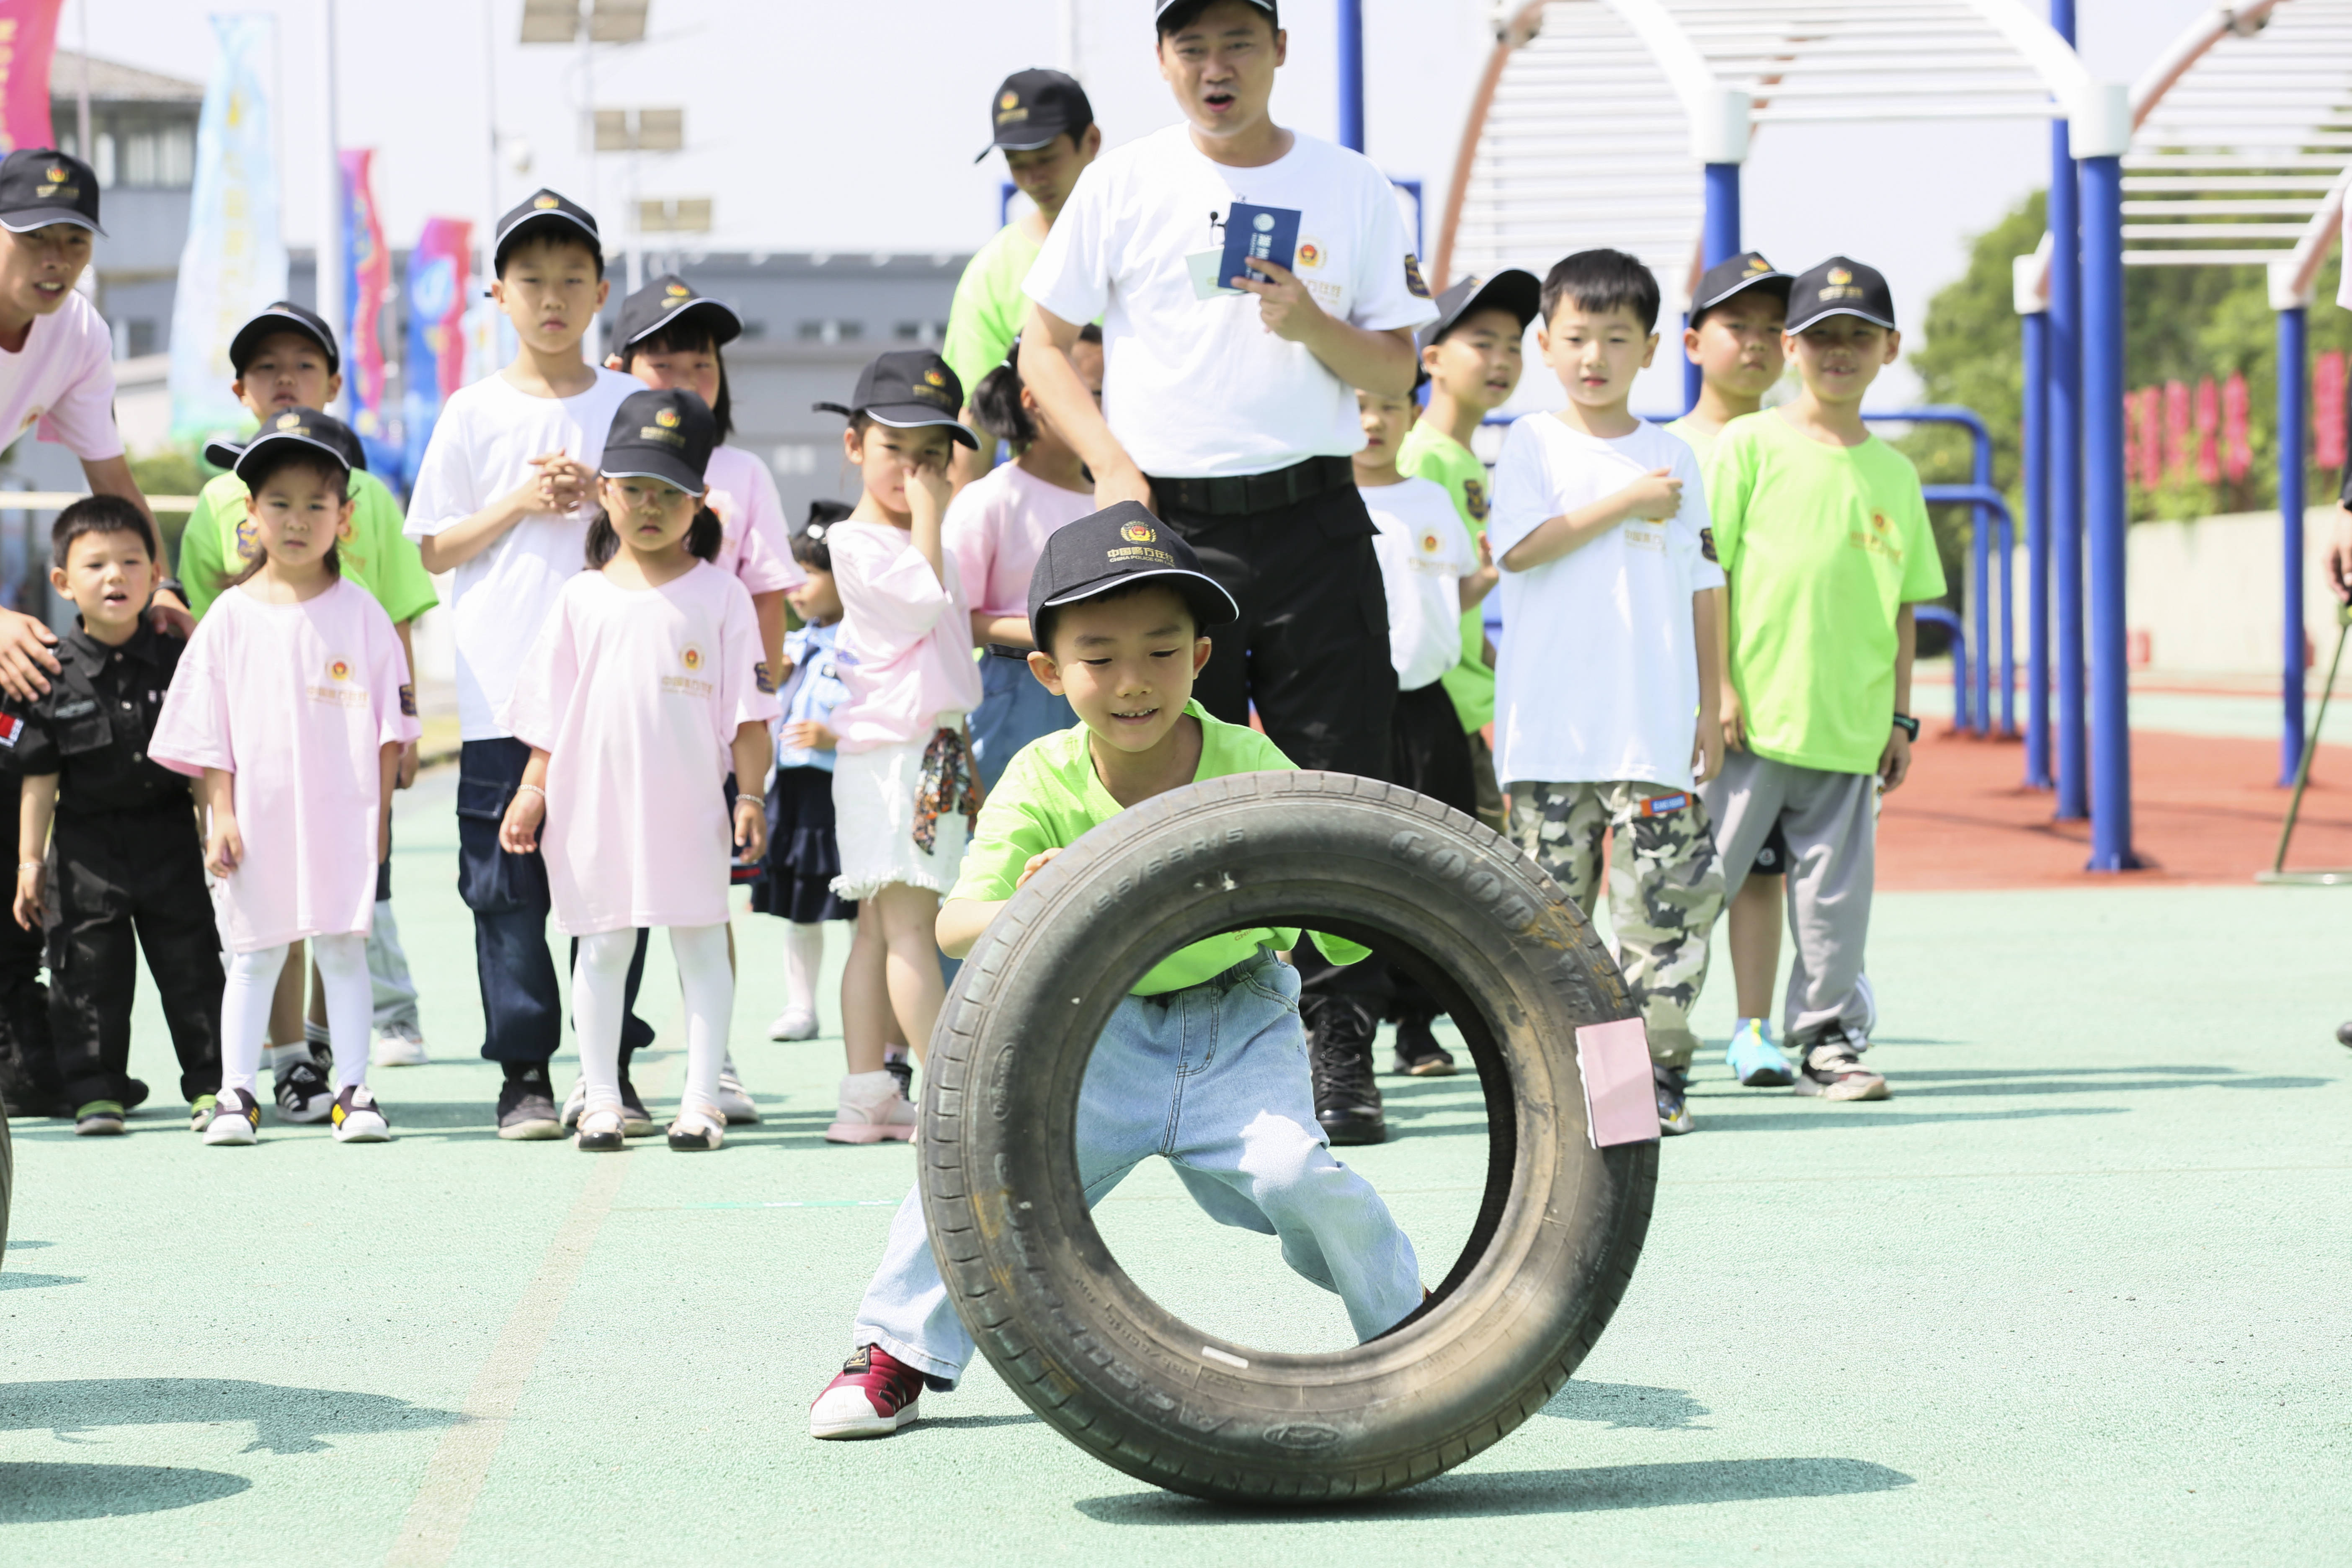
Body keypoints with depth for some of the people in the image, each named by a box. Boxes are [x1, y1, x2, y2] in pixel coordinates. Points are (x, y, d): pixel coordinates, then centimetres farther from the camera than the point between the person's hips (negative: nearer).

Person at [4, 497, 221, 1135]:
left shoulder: (176, 661, 0)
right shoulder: (52, 676, -4)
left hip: (170, 839, 1)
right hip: (87, 848, -1)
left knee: (192, 965, 5)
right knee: (90, 971, 2)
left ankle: (210, 1083, 14)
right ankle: (95, 1091, 11)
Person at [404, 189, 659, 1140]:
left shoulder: (634, 405, 7)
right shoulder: (474, 414, 5)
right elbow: (435, 549, 6)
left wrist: (602, 498, -7)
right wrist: (518, 503, -8)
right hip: (502, 693, 0)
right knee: (508, 891, -1)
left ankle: (613, 1069, 9)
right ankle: (524, 1071, 5)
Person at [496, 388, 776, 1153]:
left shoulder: (719, 594, 0)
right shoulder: (583, 598, 6)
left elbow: (746, 709, -1)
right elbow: (551, 709, 9)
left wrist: (751, 794, -6)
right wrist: (533, 789, 4)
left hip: (689, 805, -2)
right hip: (595, 803, 2)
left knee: (701, 946, 2)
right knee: (600, 949, 6)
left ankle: (701, 1101, 8)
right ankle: (602, 1101, 13)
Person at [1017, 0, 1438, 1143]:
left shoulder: (1352, 190, 7)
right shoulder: (1123, 185, 5)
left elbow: (1397, 373, 9)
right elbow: (1044, 346, 8)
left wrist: (1309, 325, -11)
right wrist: (1112, 468, -6)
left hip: (1314, 520, 1)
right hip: (1167, 523, 0)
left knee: (1338, 786, -4)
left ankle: (1340, 1057, 2)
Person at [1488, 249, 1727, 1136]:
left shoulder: (1671, 458, 12)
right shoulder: (1534, 442, 6)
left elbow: (1699, 591, 13)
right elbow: (1518, 547, -9)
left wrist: (1711, 709, 9)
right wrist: (1627, 505, -9)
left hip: (1656, 730, 1)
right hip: (1551, 729, -1)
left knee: (1664, 903, -4)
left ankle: (1655, 1074, 2)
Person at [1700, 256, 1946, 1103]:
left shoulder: (1895, 473, 12)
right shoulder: (1749, 445, 0)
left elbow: (1900, 608, 16)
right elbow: (1705, 571, -3)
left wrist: (1900, 717, 13)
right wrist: (1717, 686, -9)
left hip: (1849, 728, 4)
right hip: (1751, 716, -4)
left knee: (1836, 889, 6)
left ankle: (1825, 1040, 16)